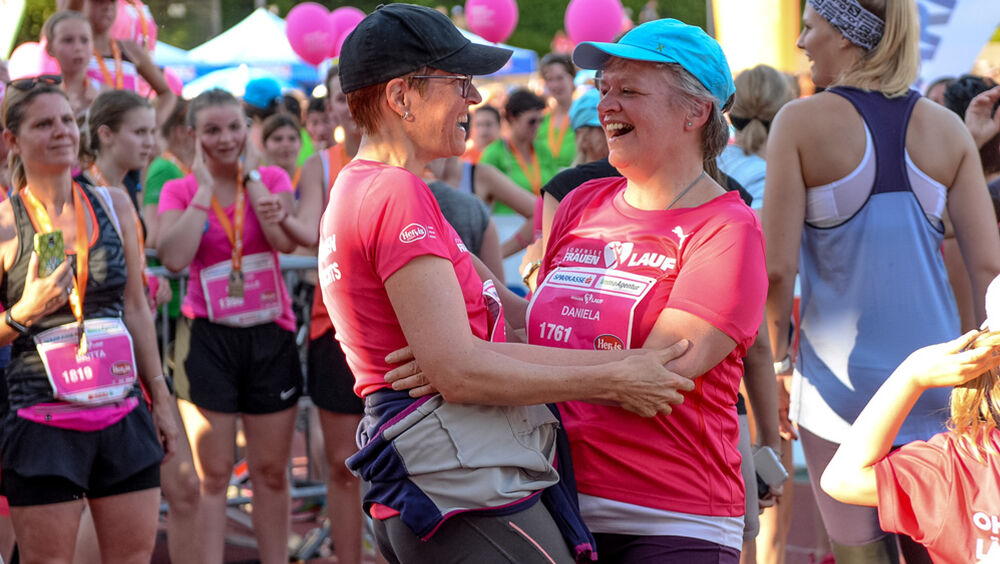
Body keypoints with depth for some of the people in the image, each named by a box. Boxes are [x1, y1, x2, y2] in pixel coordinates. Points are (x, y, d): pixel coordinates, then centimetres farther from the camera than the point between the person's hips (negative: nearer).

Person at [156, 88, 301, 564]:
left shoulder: (272, 179, 5)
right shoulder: (179, 191, 1)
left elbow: (286, 241, -14)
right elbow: (173, 257, -18)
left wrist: (250, 176, -8)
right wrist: (206, 186, -11)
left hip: (270, 333, 2)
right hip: (208, 337, -2)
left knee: (271, 470, 8)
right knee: (213, 473, -1)